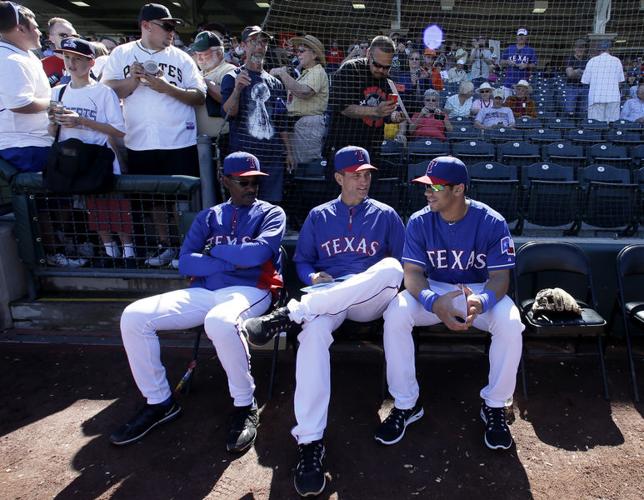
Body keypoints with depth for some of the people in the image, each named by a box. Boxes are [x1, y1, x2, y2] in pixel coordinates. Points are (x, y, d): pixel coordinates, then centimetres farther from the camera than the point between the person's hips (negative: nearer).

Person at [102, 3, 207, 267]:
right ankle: (165, 245, 26)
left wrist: (167, 87, -13)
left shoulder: (181, 57, 5)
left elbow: (200, 96, -2)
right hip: (140, 143, 2)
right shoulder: (121, 54, 7)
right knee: (153, 197, 12)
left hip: (179, 143, -1)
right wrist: (133, 80, -14)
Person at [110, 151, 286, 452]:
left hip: (249, 290, -4)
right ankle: (159, 402, 5)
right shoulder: (208, 217, 20)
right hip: (203, 292, 5)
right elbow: (185, 263, 5)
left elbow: (258, 252, -11)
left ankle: (245, 405, -15)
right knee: (134, 316, -13)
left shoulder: (271, 214, 10)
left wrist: (214, 250, 0)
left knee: (219, 322, -40)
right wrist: (234, 260, -5)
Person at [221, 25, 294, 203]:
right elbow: (228, 113, -10)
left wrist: (288, 152, 13)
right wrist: (237, 89, -28)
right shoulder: (232, 78, 4)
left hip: (274, 157, 4)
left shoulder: (276, 83, 18)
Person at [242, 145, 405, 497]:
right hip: (325, 300, 0)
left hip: (370, 301, 0)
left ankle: (290, 314, -36)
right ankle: (309, 442, -36)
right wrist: (313, 277, -5)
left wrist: (381, 282, -8)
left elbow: (403, 265, 14)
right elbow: (301, 261, 18)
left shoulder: (385, 215, 16)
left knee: (391, 267, -36)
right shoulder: (318, 216, 18)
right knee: (314, 330, -38)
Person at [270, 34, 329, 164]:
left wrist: (282, 73, -19)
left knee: (307, 163, -8)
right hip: (297, 123, 10)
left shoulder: (317, 72, -7)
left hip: (309, 123, -10)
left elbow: (303, 92, -26)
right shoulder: (305, 73, 25)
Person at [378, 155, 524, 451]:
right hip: (433, 291, 1)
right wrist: (435, 303, -38)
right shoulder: (419, 222, -10)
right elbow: (412, 273, -15)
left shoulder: (492, 222, -13)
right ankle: (406, 404, -11)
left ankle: (494, 405, -6)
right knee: (395, 314, -28)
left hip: (481, 291, 0)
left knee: (510, 323, -32)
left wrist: (480, 302, -41)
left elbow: (500, 276, -16)